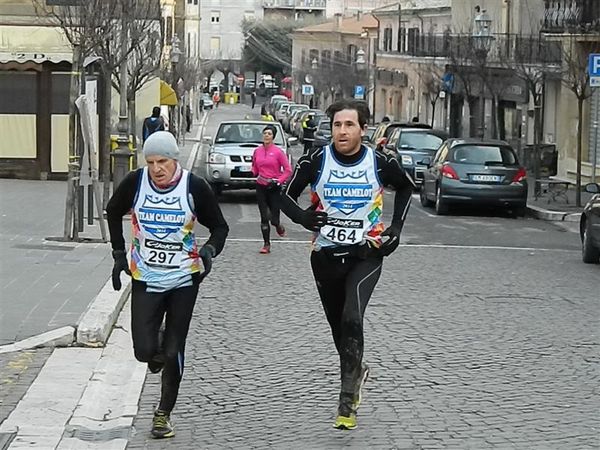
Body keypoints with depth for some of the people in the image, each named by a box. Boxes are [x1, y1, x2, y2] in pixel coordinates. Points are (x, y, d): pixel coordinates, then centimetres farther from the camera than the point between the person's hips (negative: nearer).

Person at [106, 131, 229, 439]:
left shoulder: (194, 187, -13)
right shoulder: (135, 182, -8)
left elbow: (219, 226, 0)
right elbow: (113, 213, 12)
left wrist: (210, 250, -21)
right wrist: (119, 254, 8)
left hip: (184, 280, -1)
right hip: (145, 278, 1)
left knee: (173, 352, 2)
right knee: (144, 351, -8)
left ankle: (164, 413, 21)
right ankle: (156, 343, 30)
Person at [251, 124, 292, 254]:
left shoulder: (278, 152, -7)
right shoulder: (257, 151, 5)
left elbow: (288, 170, -5)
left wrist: (278, 181, -13)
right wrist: (255, 173, 0)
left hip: (274, 188, -3)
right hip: (261, 187, 3)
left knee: (274, 219, -4)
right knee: (264, 217, 1)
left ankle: (279, 227, 33)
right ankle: (266, 244, 9)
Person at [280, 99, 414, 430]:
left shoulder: (380, 163, -7)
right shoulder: (315, 161, -7)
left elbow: (406, 186, 15)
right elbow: (286, 195, 3)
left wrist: (396, 226, 5)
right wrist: (302, 217, -19)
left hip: (367, 254, -2)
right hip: (326, 255, 3)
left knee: (352, 319, -23)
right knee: (338, 327, 15)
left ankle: (347, 400, -18)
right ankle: (356, 372, 46)